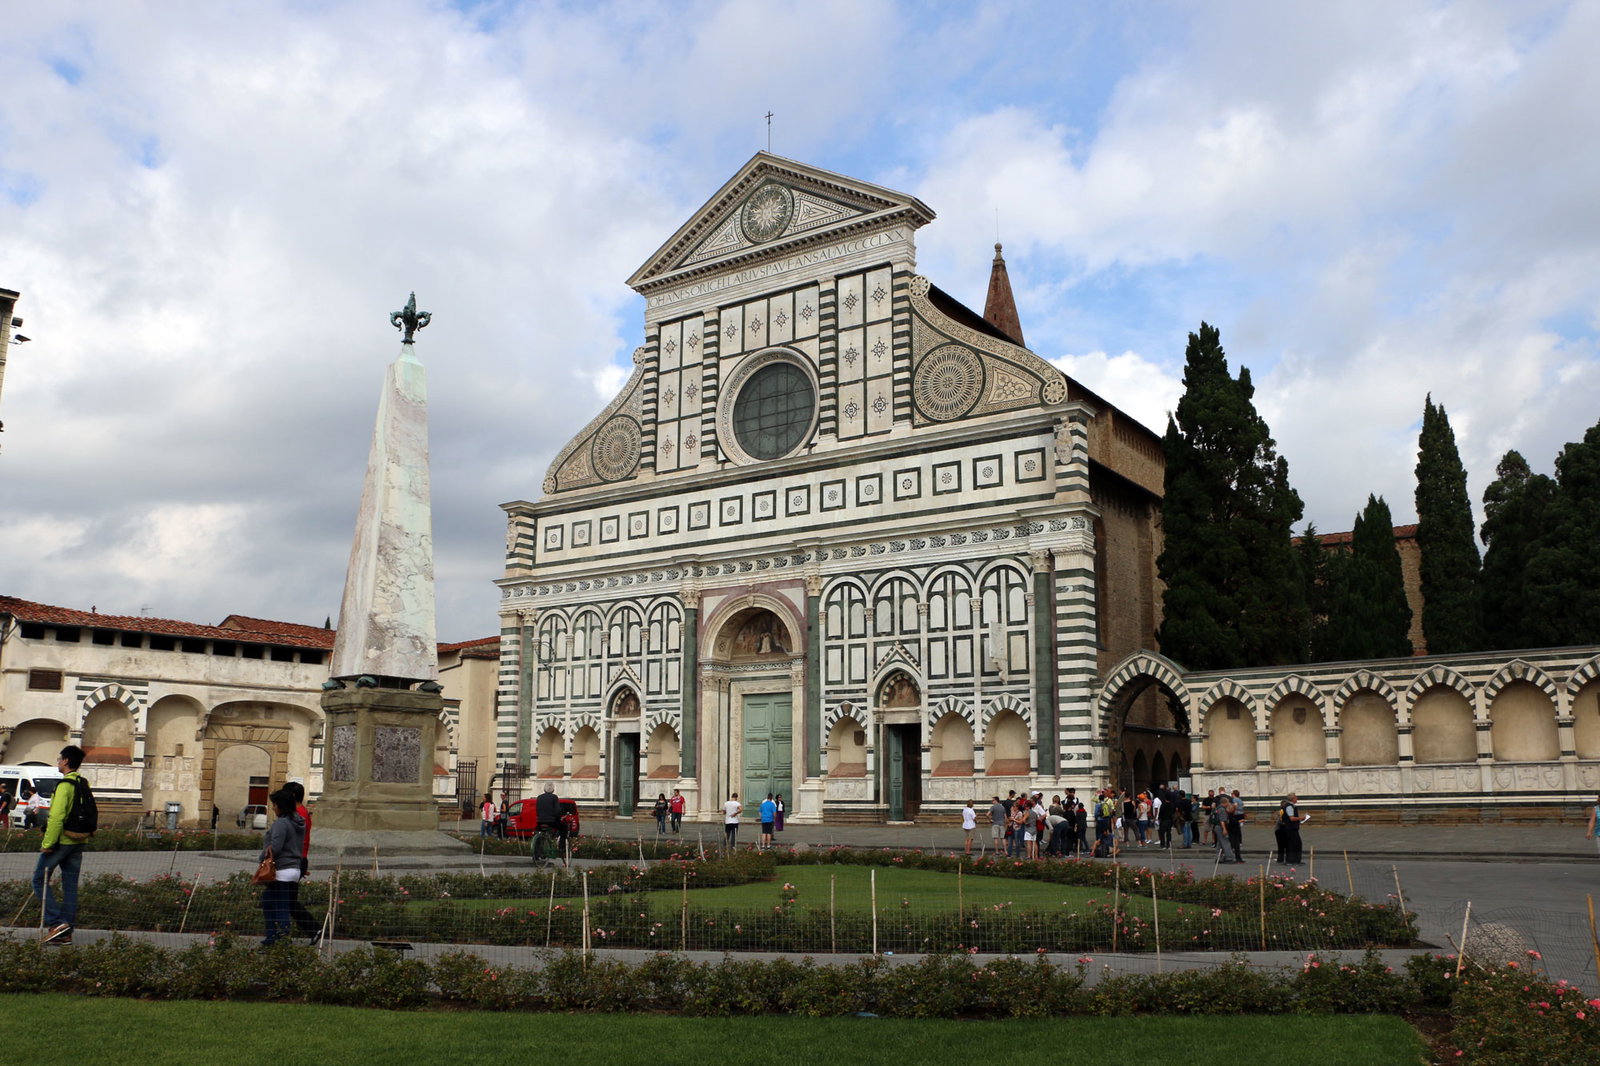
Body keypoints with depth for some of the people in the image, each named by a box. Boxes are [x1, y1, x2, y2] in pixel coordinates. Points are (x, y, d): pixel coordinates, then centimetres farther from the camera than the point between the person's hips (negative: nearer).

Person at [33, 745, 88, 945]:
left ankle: (56, 922, -7)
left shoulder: (65, 785, -15)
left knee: (39, 880, 4)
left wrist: (47, 843, -18)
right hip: (78, 842, 8)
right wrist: (83, 835, 19)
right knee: (70, 885, 9)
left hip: (60, 841, -8)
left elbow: (56, 816, -22)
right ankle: (66, 932, 10)